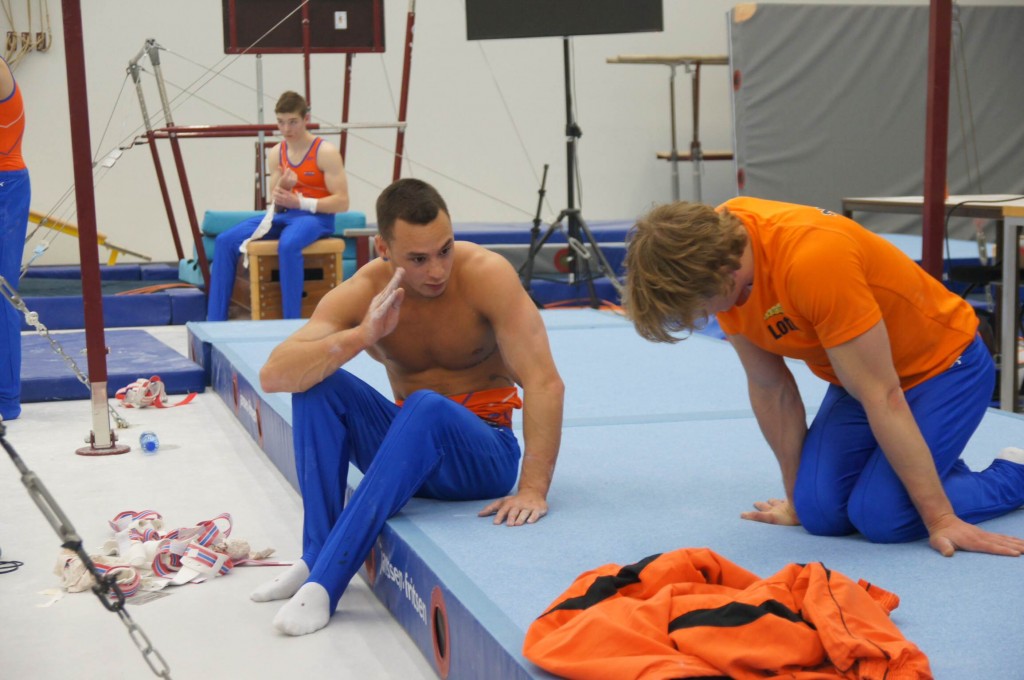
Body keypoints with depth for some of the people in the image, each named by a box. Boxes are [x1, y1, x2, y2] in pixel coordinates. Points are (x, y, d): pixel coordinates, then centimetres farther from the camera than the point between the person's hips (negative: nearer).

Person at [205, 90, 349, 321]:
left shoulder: (326, 152, -10)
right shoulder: (276, 154, 8)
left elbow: (342, 202, -15)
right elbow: (275, 205, 10)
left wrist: (299, 202, -21)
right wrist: (282, 188, -14)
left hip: (316, 216, -6)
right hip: (283, 216, 6)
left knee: (288, 245, -40)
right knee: (225, 240, -9)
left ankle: (291, 322, -30)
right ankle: (215, 323, -8)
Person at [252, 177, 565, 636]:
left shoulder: (487, 275, -20)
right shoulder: (361, 293, -13)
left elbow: (545, 382, -25)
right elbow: (272, 376, -24)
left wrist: (533, 490, -34)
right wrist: (362, 336, -38)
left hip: (483, 452, -3)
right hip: (408, 444, 3)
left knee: (426, 407, -36)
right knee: (316, 379, -20)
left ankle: (326, 580, -36)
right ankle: (316, 556, -20)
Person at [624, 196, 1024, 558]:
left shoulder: (812, 260, -38)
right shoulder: (714, 243, -15)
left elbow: (881, 397, -31)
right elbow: (770, 386, -5)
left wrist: (940, 519, -25)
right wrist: (796, 498, 2)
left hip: (942, 363, -6)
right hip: (862, 372, 7)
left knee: (880, 517, -20)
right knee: (821, 513, -10)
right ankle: (926, 472, 19)